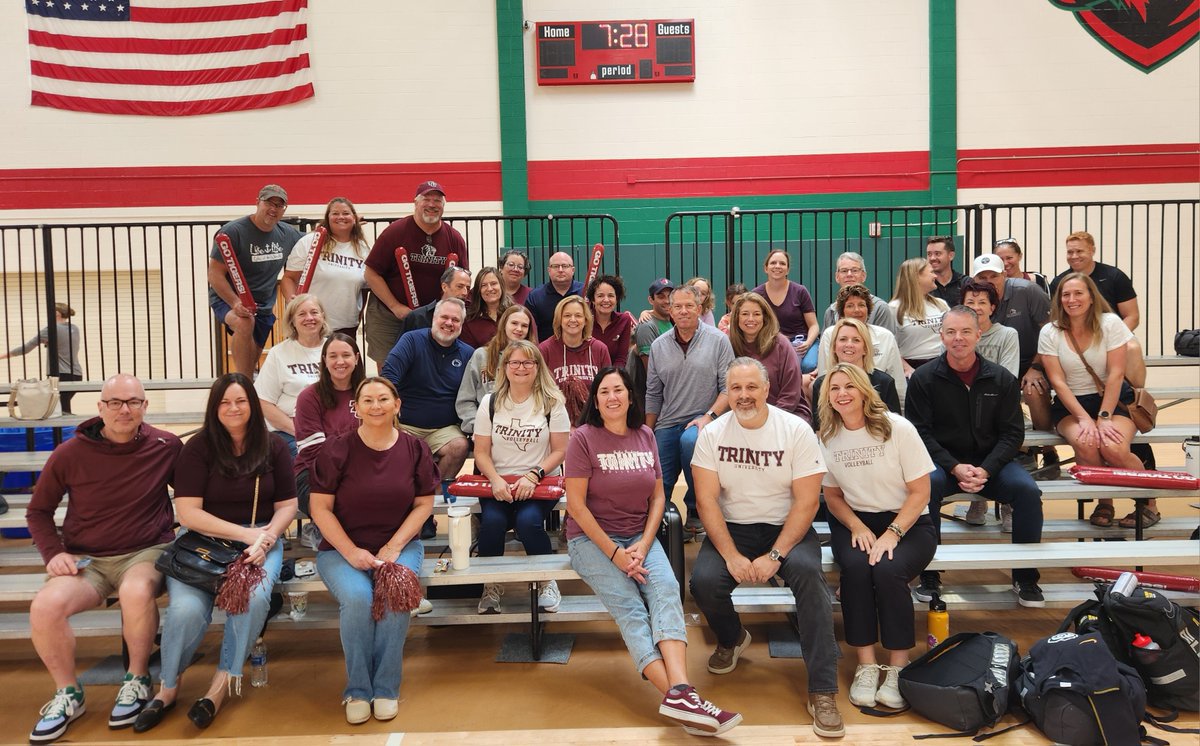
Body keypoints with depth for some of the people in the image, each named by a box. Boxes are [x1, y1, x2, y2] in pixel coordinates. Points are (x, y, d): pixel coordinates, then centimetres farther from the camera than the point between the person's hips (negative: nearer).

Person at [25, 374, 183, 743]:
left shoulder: (166, 447, -4)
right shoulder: (70, 454, -4)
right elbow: (38, 511, 10)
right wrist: (53, 553, -5)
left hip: (147, 551, -1)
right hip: (86, 559, 2)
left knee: (136, 592, -36)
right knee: (45, 607, -28)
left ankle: (137, 681, -8)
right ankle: (68, 694, 0)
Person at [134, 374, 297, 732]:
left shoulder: (273, 447, 5)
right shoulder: (199, 447, -1)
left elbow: (287, 506, 6)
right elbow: (188, 513, -8)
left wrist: (267, 537, -15)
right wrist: (245, 533, -16)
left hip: (261, 538, 1)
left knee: (254, 597, -32)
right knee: (186, 608, -29)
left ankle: (222, 684, -10)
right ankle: (168, 687, 0)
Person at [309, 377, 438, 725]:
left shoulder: (415, 449, 1)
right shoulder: (337, 449, -4)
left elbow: (424, 505, 3)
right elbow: (320, 508, -4)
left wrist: (394, 546, -10)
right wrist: (351, 552, -14)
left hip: (400, 544, 1)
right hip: (340, 547, -1)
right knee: (357, 597, -30)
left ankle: (386, 689, -11)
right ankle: (357, 690, -10)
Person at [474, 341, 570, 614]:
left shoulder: (552, 402, 2)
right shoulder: (490, 402, 7)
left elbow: (560, 451, -1)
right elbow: (481, 453, 5)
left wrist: (533, 476, -16)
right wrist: (495, 480, -15)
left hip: (539, 482, -1)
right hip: (499, 482, 2)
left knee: (528, 520, -31)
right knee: (493, 521, -29)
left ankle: (547, 581, -5)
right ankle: (491, 585, -5)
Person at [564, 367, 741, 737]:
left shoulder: (645, 436, 9)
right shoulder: (583, 438, -4)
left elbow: (658, 497, 9)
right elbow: (576, 505, -8)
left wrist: (643, 546, -7)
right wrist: (614, 553, -14)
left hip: (639, 536, 3)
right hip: (592, 539, -3)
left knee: (665, 587, -27)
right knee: (630, 607, -26)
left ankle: (680, 692, -43)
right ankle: (678, 694, -36)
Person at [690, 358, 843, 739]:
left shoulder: (797, 431, -8)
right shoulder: (713, 434, -3)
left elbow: (807, 501, -11)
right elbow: (706, 500, -7)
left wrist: (774, 556, -20)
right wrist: (732, 556, -19)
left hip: (786, 528, -1)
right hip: (731, 528, 2)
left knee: (807, 571, -32)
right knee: (704, 581, -24)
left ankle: (823, 691, -24)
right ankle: (732, 639, 13)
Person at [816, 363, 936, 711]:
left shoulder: (897, 428, -10)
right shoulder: (826, 438, 1)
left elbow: (920, 492, -8)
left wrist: (891, 534, -19)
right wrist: (857, 527, -8)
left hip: (907, 523, -2)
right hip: (855, 522, 3)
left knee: (887, 570, -32)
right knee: (855, 566, -30)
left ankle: (897, 670, -17)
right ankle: (866, 666, -19)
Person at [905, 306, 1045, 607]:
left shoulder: (1002, 379, 3)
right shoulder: (923, 378, -2)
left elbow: (1012, 433, 1)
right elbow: (920, 433, -6)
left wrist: (985, 470, -15)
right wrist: (955, 468, -20)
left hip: (990, 462, 2)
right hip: (942, 462, -2)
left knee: (1028, 490, -25)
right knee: (925, 485, -33)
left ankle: (1025, 577, -5)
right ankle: (929, 574, -18)